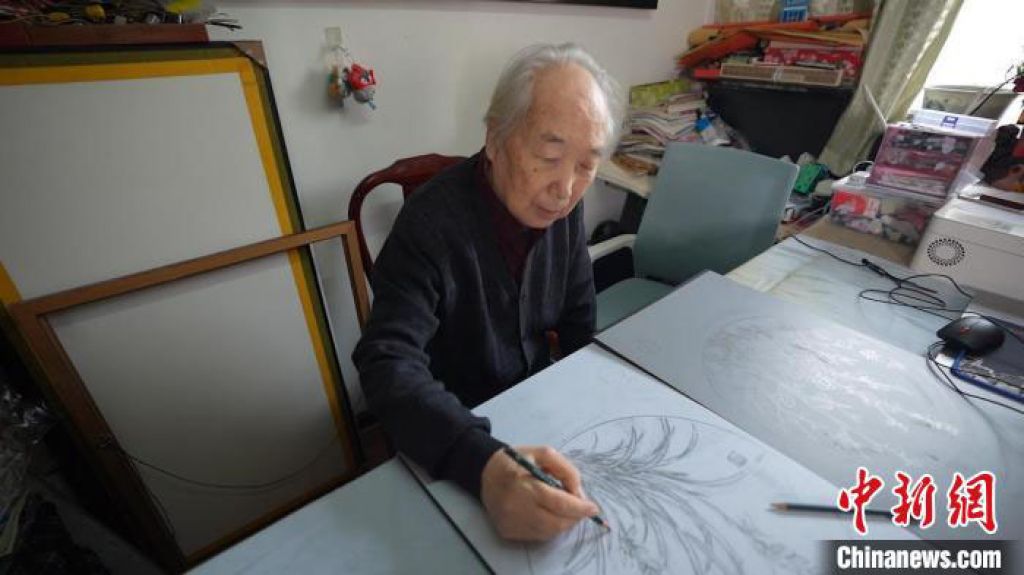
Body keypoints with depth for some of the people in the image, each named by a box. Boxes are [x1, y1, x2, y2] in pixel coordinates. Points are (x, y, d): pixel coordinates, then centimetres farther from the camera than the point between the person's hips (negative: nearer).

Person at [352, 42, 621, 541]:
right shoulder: (432, 222, -26)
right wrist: (486, 465, -47)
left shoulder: (561, 203, -8)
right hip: (457, 426, -4)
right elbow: (389, 364, -33)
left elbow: (579, 318, 4)